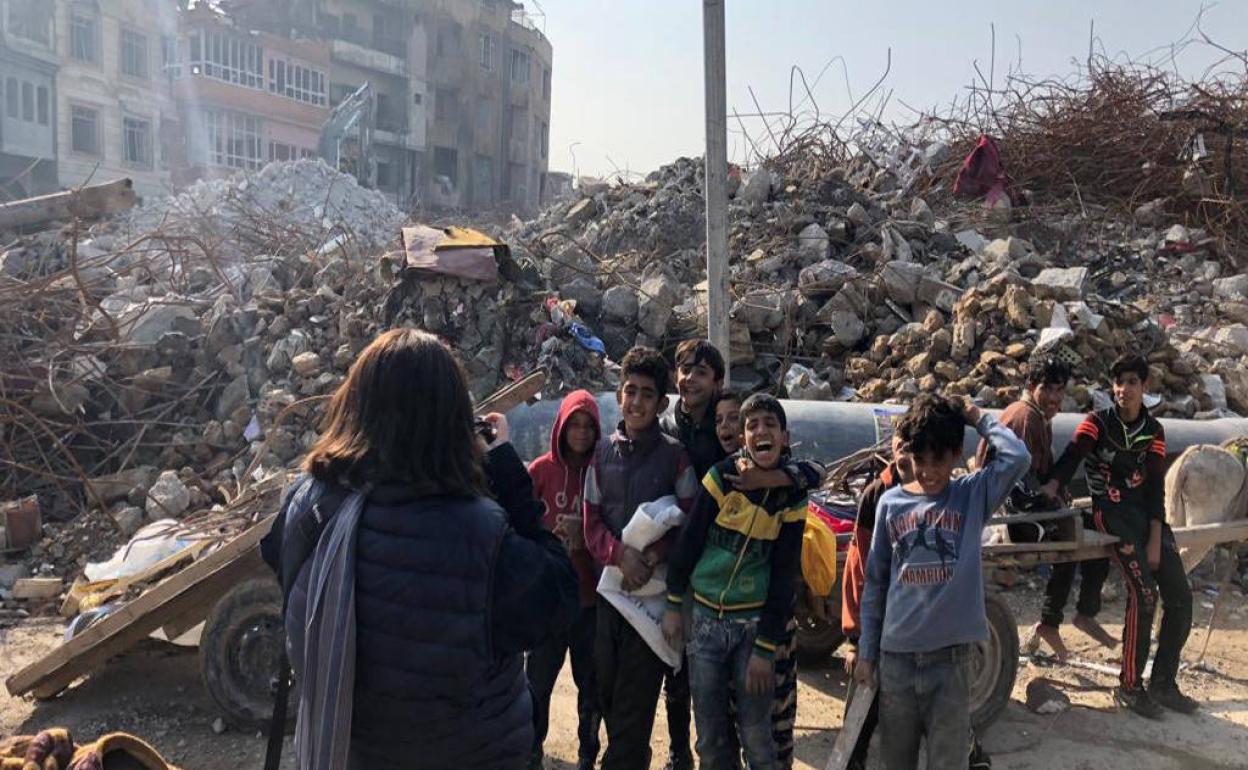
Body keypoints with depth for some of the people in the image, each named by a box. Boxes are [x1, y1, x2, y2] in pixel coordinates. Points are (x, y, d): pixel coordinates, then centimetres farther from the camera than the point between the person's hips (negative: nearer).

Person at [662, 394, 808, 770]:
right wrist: (673, 605, 0)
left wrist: (765, 649, -7)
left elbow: (784, 577, -4)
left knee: (756, 733, 1)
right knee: (709, 731, 7)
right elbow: (688, 541, 0)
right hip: (704, 616, 1)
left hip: (754, 622, -1)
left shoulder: (792, 497, -3)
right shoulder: (721, 476, -5)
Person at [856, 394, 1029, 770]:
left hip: (950, 656, -2)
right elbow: (875, 584, 7)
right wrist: (866, 652, 6)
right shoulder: (890, 503, 3)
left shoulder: (974, 494, -1)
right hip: (896, 657, 2)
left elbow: (1018, 457, -21)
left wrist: (979, 419, -6)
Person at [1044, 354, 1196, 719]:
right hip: (1112, 512, -6)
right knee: (1144, 592, -19)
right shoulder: (1098, 422, -3)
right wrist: (1047, 492, -38)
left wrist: (1155, 541, -6)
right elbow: (1070, 458, -19)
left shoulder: (1153, 430, 8)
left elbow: (1155, 486, 3)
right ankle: (1129, 687, -7)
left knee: (1180, 597, 2)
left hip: (1148, 513, 6)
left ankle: (1163, 684, 17)